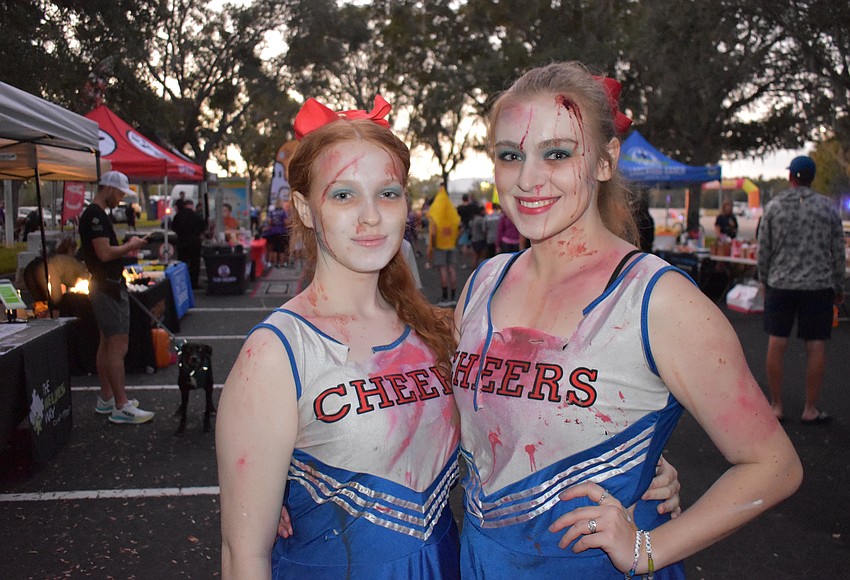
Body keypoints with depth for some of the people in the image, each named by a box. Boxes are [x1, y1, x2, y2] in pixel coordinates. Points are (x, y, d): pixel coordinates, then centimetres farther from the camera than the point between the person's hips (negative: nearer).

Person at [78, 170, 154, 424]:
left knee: (107, 344, 16)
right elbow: (105, 253, -24)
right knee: (118, 346, -10)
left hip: (106, 286, 11)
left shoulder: (96, 215, 17)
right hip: (108, 287, -11)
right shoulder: (96, 215, -16)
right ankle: (121, 407, -7)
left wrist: (127, 247, 10)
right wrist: (130, 245, -10)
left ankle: (106, 399, 25)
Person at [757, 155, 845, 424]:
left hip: (780, 284, 1)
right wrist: (839, 286, 14)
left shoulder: (774, 206, 0)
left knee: (776, 343, 6)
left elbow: (763, 249, 2)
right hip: (818, 284, 0)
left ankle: (776, 405, 11)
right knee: (816, 345, 5)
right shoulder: (828, 208, 1)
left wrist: (764, 280, 14)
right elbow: (838, 252, 4)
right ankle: (810, 409, 9)